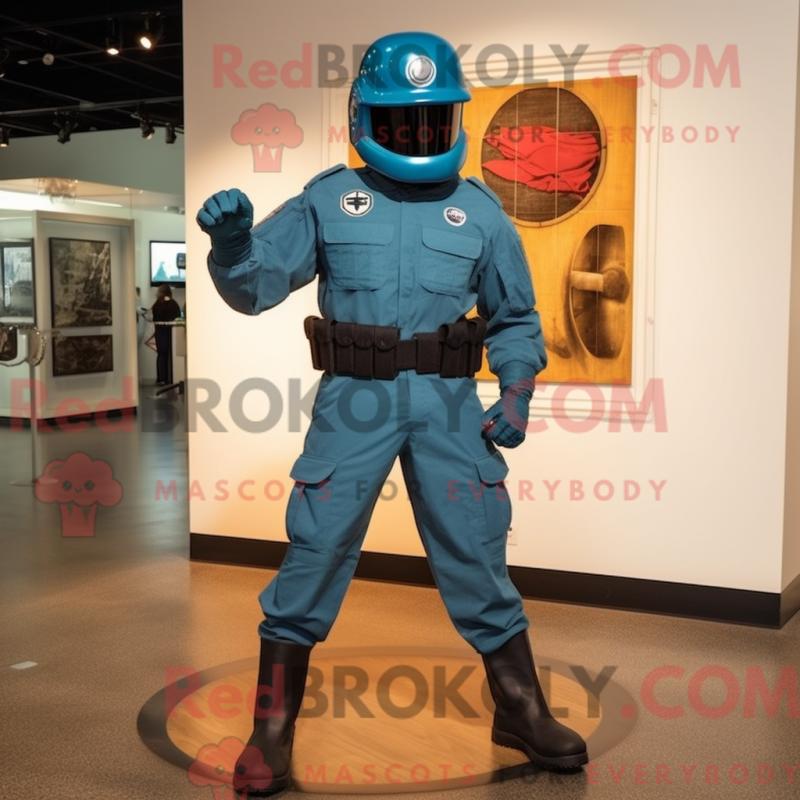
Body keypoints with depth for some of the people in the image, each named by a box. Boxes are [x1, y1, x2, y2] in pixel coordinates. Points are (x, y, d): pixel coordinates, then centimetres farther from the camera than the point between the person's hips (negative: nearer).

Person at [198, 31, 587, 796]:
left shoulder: (478, 209, 8)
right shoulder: (327, 199, 4)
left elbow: (514, 317, 15)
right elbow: (255, 284, 1)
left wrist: (516, 395, 0)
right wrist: (231, 238, -20)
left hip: (448, 403, 1)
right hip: (354, 402, -1)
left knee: (477, 558, 8)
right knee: (312, 556, -2)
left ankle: (521, 711, 26)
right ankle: (271, 732, 13)